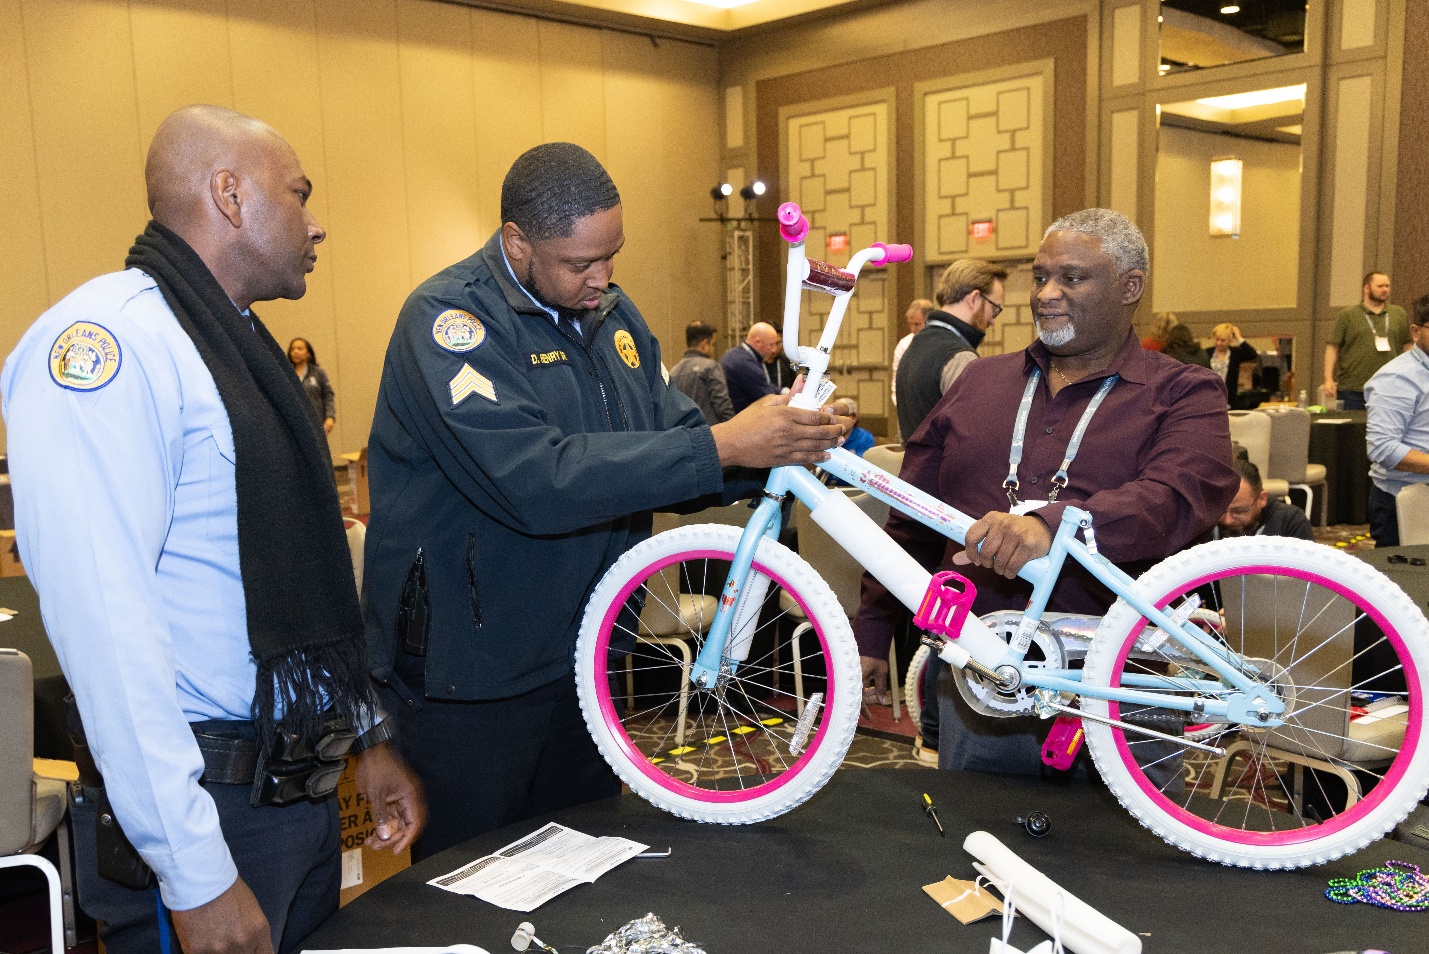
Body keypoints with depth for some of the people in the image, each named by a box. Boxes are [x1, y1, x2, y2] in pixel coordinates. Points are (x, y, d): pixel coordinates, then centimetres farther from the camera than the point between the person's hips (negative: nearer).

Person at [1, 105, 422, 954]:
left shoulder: (241, 348, 13)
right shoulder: (105, 340, -17)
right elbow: (104, 619, -25)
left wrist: (366, 733, 18)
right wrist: (196, 875, -24)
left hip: (304, 786, 9)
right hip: (209, 811, -9)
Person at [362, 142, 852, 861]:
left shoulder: (610, 314, 6)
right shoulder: (449, 317, -18)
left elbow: (667, 446, 8)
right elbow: (536, 479, -33)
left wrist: (788, 447, -11)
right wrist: (720, 447, -34)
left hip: (578, 656, 7)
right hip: (469, 674, -7)